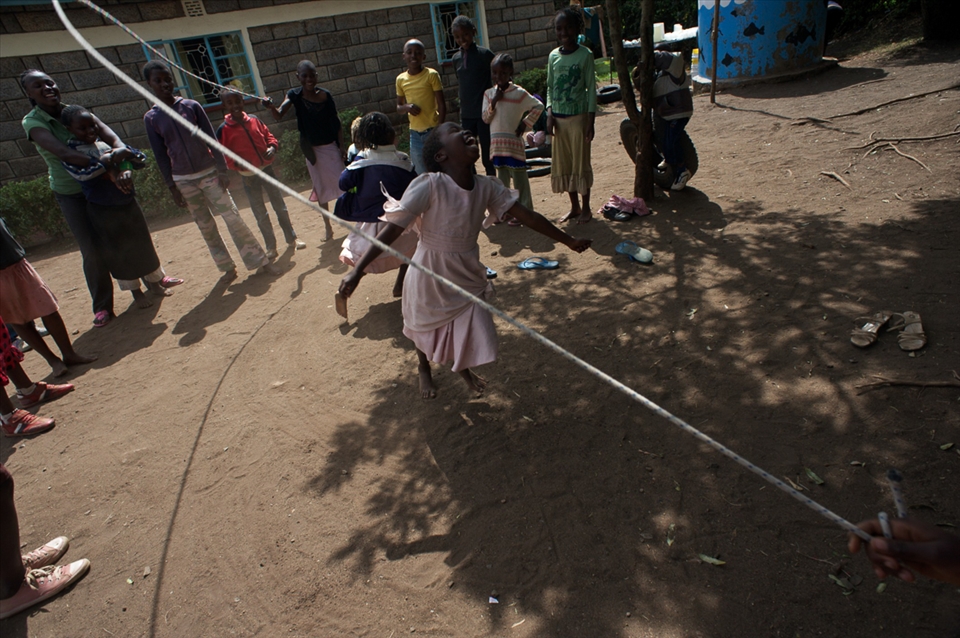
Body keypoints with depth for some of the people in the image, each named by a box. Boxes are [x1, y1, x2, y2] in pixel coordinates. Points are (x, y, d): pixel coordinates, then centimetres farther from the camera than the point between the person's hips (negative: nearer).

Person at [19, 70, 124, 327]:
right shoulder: (32, 121, -14)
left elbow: (113, 139, -17)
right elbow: (63, 153, -30)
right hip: (71, 194, -3)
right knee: (92, 251, -3)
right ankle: (102, 305, 10)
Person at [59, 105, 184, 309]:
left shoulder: (108, 142, 2)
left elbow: (141, 158, 3)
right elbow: (81, 174, -28)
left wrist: (126, 162, -18)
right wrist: (111, 159, -30)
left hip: (128, 203, 4)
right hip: (103, 211, -4)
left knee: (143, 243, 14)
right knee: (119, 252, 7)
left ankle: (155, 282, 31)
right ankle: (135, 291, 21)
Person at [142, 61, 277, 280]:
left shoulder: (192, 106, -1)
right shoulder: (151, 118, 0)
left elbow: (211, 139, -1)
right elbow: (160, 155, 1)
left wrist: (222, 169, -8)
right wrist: (172, 187, -1)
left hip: (209, 172, -1)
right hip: (184, 180, 1)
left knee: (232, 217, -5)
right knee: (205, 226, 6)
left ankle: (260, 261, -1)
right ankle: (227, 267, 16)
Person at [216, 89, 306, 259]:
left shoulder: (254, 120, 3)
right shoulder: (223, 130, -7)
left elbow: (269, 136, 11)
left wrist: (272, 147, -10)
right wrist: (238, 165, -22)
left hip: (267, 168, 3)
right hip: (248, 175, -3)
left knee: (280, 206, 10)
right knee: (260, 214, 5)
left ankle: (292, 239, 24)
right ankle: (271, 246, 17)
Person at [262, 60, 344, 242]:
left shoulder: (325, 95, -6)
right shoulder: (294, 96, -7)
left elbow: (336, 122, -1)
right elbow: (278, 116, -19)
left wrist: (342, 146, -6)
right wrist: (271, 107, -40)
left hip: (330, 146, -1)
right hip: (311, 149, 1)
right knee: (321, 189, 11)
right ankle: (328, 228, 21)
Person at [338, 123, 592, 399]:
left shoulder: (487, 187, -11)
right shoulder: (428, 186, -27)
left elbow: (527, 216, -5)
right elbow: (393, 229, -29)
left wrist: (569, 241, 1)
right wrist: (357, 270, -34)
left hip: (467, 275, 4)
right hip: (430, 274, -3)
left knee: (475, 329, 10)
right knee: (425, 329, 19)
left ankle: (463, 368, 48)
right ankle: (424, 370, 56)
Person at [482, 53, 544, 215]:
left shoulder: (519, 93, -5)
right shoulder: (489, 94, 7)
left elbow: (539, 106, -1)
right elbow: (485, 119, 1)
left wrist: (525, 123, -8)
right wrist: (493, 103, -12)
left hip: (514, 142, -5)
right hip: (496, 142, 5)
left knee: (519, 177, 0)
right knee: (502, 177, 13)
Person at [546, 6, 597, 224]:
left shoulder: (585, 55, -5)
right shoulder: (553, 56, 6)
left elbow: (591, 89, -6)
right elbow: (550, 88, 10)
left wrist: (591, 121, -11)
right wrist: (550, 115, -3)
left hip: (579, 116, -4)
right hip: (559, 118, 4)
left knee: (581, 163, 1)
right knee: (562, 164, 8)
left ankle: (585, 207, 14)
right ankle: (574, 206, 21)